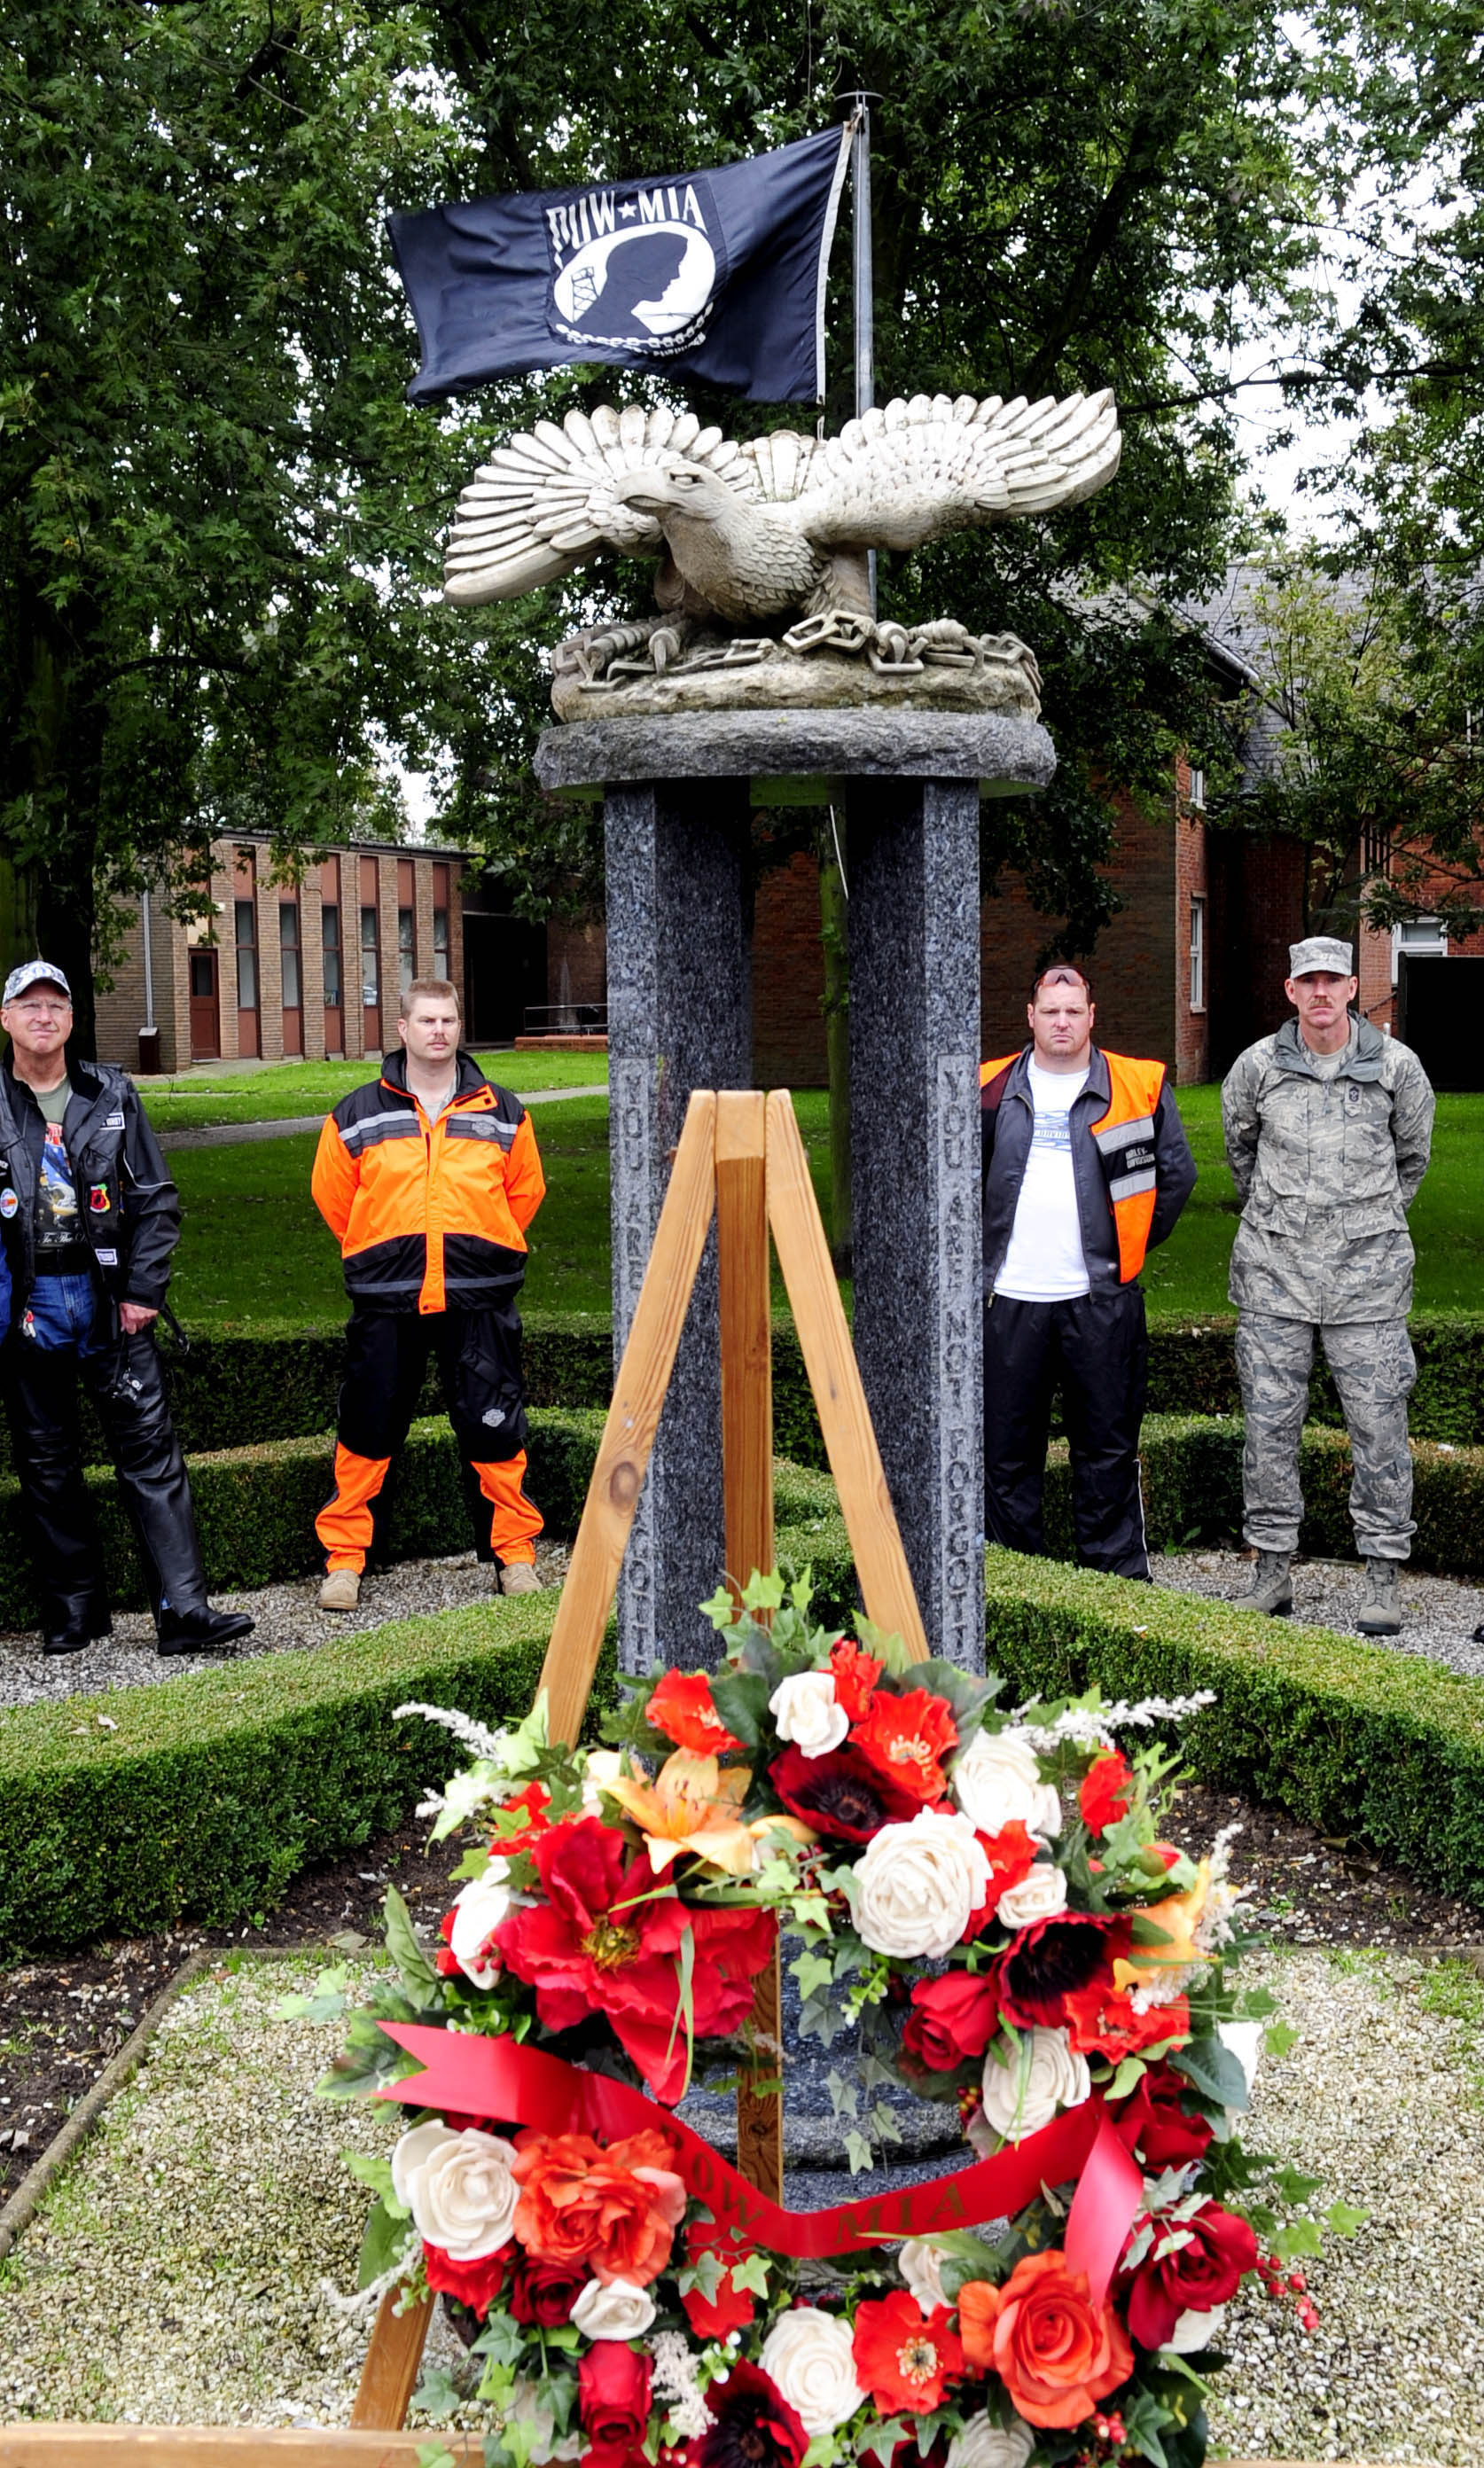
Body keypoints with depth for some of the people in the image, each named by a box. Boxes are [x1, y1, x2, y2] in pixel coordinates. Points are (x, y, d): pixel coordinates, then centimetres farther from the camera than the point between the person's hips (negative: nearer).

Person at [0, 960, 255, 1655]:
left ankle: (182, 1608, -4)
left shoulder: (112, 1095, 5)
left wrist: (144, 1289, -2)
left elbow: (155, 1197, 6)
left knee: (150, 1449, -4)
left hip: (107, 1296, 0)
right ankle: (73, 1609, 19)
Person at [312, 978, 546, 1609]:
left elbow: (525, 1191, 17)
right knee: (367, 1429, 3)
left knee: (494, 1430, 3)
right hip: (386, 1302, 0)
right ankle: (343, 1559, 15)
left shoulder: (502, 1113, 7)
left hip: (479, 1300, 0)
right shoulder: (359, 1116, 4)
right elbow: (332, 1194, 14)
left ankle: (514, 1554, 17)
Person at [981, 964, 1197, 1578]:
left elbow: (1177, 1174, 10)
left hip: (1100, 1298, -1)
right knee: (1006, 1446, 6)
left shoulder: (1139, 1087, 3)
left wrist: (1131, 1245, 8)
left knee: (1107, 1446, 5)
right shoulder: (993, 1088, 7)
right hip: (1010, 1297, 2)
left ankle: (1119, 1575, 15)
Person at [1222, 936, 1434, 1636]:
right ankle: (1272, 1569, 15)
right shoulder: (1258, 1066, 0)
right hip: (1275, 1268, 1)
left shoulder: (1396, 1066, -1)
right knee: (1269, 1421, 4)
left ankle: (1382, 1578, 8)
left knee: (1379, 1423, -1)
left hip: (1367, 1270, -1)